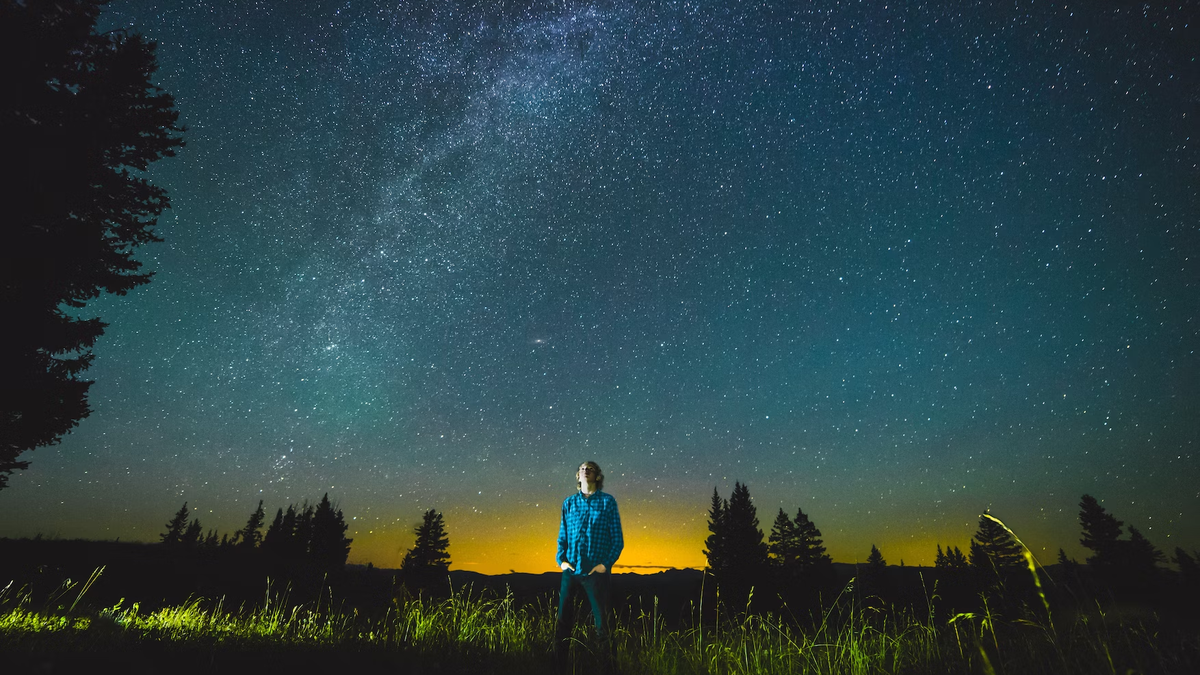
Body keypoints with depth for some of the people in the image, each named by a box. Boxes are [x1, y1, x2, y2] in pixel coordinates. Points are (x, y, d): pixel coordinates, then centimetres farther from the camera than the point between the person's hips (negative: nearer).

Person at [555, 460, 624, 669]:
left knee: (601, 622, 3)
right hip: (570, 571, 3)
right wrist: (561, 560, -2)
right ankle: (559, 664, 23)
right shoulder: (568, 503, 9)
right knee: (562, 620, 7)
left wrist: (606, 563, -10)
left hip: (596, 571, -3)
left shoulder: (607, 501, 0)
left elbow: (617, 539, -1)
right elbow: (562, 536, 12)